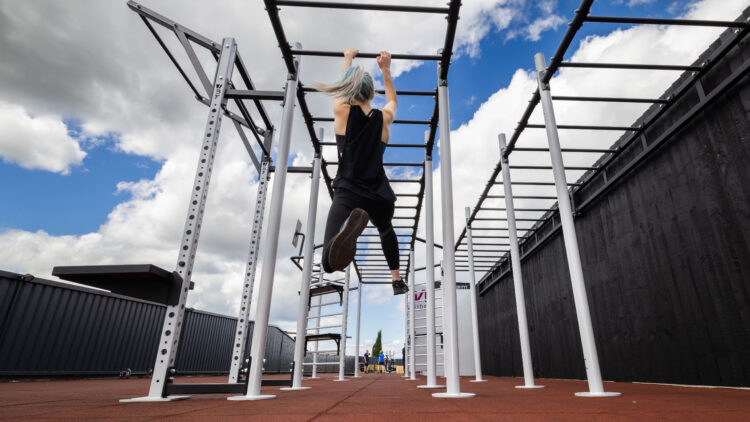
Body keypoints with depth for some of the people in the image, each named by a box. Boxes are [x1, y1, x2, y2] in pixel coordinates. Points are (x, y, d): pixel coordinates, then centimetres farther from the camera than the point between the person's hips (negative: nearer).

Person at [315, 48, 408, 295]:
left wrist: (348, 60, 44)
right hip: (381, 197, 3)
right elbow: (393, 100, 34)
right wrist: (385, 69, 42)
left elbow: (343, 86, 27)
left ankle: (350, 227, -46)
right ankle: (397, 281, 41)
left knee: (330, 264, -16)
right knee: (386, 230, 39)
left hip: (348, 195, -3)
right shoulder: (383, 118, 9)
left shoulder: (341, 110, 4)